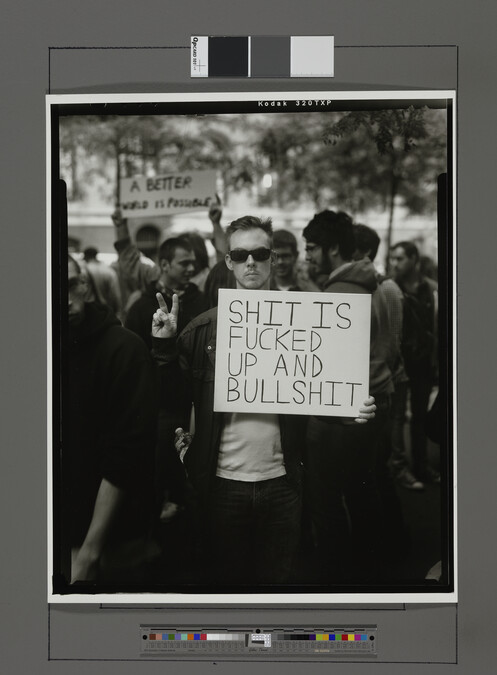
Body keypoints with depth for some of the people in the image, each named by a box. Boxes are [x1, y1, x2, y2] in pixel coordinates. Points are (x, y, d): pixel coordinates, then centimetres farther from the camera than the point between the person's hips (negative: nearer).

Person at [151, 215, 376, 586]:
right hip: (222, 482, 0)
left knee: (277, 576, 15)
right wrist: (165, 346, -13)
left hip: (281, 482, 0)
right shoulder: (205, 327, -1)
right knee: (224, 576, 15)